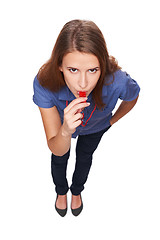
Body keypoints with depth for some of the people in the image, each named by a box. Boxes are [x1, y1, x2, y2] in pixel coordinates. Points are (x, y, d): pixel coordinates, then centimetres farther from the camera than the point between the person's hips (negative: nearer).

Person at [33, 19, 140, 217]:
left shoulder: (117, 81, -44)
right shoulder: (44, 84, -44)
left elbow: (132, 97, -14)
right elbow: (56, 150, -37)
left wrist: (113, 120, 0)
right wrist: (65, 131, -58)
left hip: (96, 128, 1)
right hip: (62, 126, 0)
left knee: (84, 158, 28)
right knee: (59, 159, 26)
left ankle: (77, 190, 65)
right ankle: (61, 191, 63)